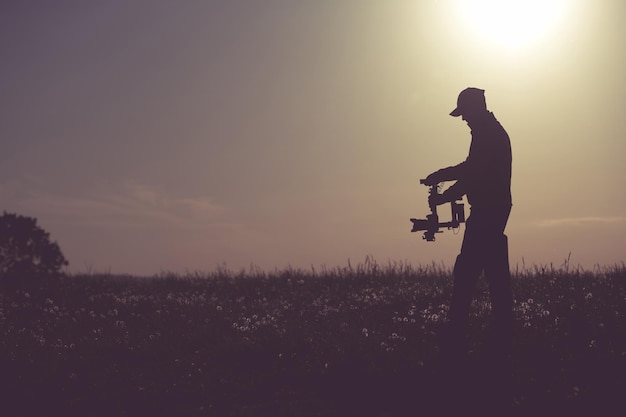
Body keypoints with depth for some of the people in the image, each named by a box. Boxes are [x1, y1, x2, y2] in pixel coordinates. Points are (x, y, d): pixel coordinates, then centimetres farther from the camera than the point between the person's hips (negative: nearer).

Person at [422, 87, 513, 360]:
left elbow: (473, 174, -18)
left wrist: (442, 197, -7)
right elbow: (473, 168, 25)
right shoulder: (493, 132, 18)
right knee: (496, 275, 10)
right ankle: (501, 338, 13)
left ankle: (455, 339, -8)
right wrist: (438, 176, 20)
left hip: (487, 212, -11)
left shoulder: (488, 135, -14)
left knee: (466, 272, -9)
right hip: (494, 211, 11)